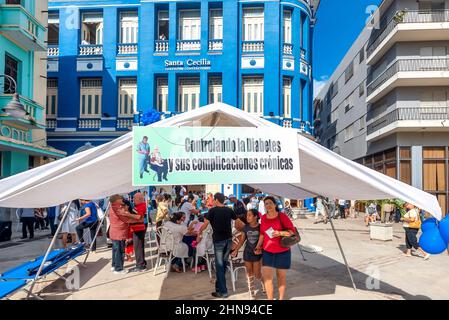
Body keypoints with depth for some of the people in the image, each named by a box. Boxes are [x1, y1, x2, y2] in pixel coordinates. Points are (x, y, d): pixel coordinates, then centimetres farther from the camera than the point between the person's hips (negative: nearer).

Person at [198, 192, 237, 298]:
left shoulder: (213, 210, -7)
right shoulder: (229, 210, 5)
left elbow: (205, 224, -10)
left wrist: (200, 231, 9)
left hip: (219, 240, -5)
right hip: (228, 239, 5)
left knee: (219, 265, 1)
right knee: (224, 263, 17)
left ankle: (223, 291, 1)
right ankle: (219, 285, 32)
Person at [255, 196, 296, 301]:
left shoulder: (282, 216, -9)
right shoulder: (263, 218, 4)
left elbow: (292, 231, -9)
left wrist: (280, 233, -23)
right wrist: (258, 246, 4)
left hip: (282, 252, -3)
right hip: (267, 252, 3)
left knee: (281, 276, 11)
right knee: (266, 277, -5)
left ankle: (281, 298, 29)